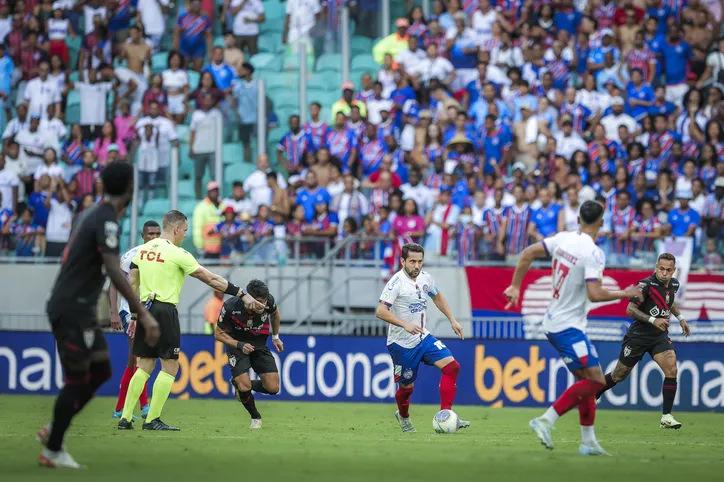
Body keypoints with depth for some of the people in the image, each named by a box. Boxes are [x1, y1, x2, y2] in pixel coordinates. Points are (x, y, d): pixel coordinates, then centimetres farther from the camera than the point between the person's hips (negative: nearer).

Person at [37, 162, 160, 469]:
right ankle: (52, 450, 3)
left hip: (78, 309, 9)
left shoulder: (91, 214, 13)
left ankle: (54, 432, 16)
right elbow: (115, 273, -28)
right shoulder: (107, 221, -17)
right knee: (77, 378, -4)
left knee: (101, 370, 13)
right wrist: (143, 314, -31)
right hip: (72, 308, -9)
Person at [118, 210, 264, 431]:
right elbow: (211, 279, -7)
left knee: (145, 365, 13)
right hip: (165, 311, -7)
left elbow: (133, 284, 15)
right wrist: (242, 294, -2)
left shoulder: (143, 250, 10)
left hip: (145, 310, 7)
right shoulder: (177, 254, -8)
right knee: (170, 366, 1)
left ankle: (125, 418, 8)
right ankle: (152, 420, -3)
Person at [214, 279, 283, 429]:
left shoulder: (269, 301, -22)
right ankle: (256, 418, 11)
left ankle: (239, 384, 23)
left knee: (273, 388, -6)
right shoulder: (231, 307, -31)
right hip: (237, 345, -3)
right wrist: (239, 345, -29)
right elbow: (219, 334, -15)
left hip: (260, 346, 3)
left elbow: (275, 313, 6)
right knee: (244, 387, -19)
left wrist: (275, 336, 12)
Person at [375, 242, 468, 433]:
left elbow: (437, 297, 23)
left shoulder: (426, 278, 2)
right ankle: (403, 416, 40)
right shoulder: (396, 282, -19)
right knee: (407, 386, 6)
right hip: (401, 343, -6)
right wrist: (405, 325, -37)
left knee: (451, 366, -12)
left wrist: (452, 320, 15)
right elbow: (380, 311, -28)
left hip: (423, 337, 6)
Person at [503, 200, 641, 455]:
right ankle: (546, 420, -13)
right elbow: (594, 294, -25)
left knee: (587, 380, 14)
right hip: (568, 326, -9)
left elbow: (527, 254, 7)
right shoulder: (594, 253, -18)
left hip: (554, 323, 9)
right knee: (595, 380, -10)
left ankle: (589, 441, 14)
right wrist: (624, 294, -10)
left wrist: (515, 286, 17)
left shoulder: (563, 239, 3)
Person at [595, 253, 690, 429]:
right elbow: (630, 310, -21)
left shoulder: (674, 284, 2)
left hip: (660, 336, 5)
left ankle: (666, 417, -12)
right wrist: (653, 320, -29)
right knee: (619, 376, 6)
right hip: (638, 335, -5)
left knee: (671, 369, -17)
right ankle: (591, 396, 33)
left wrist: (680, 318, 18)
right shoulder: (646, 285, -21)